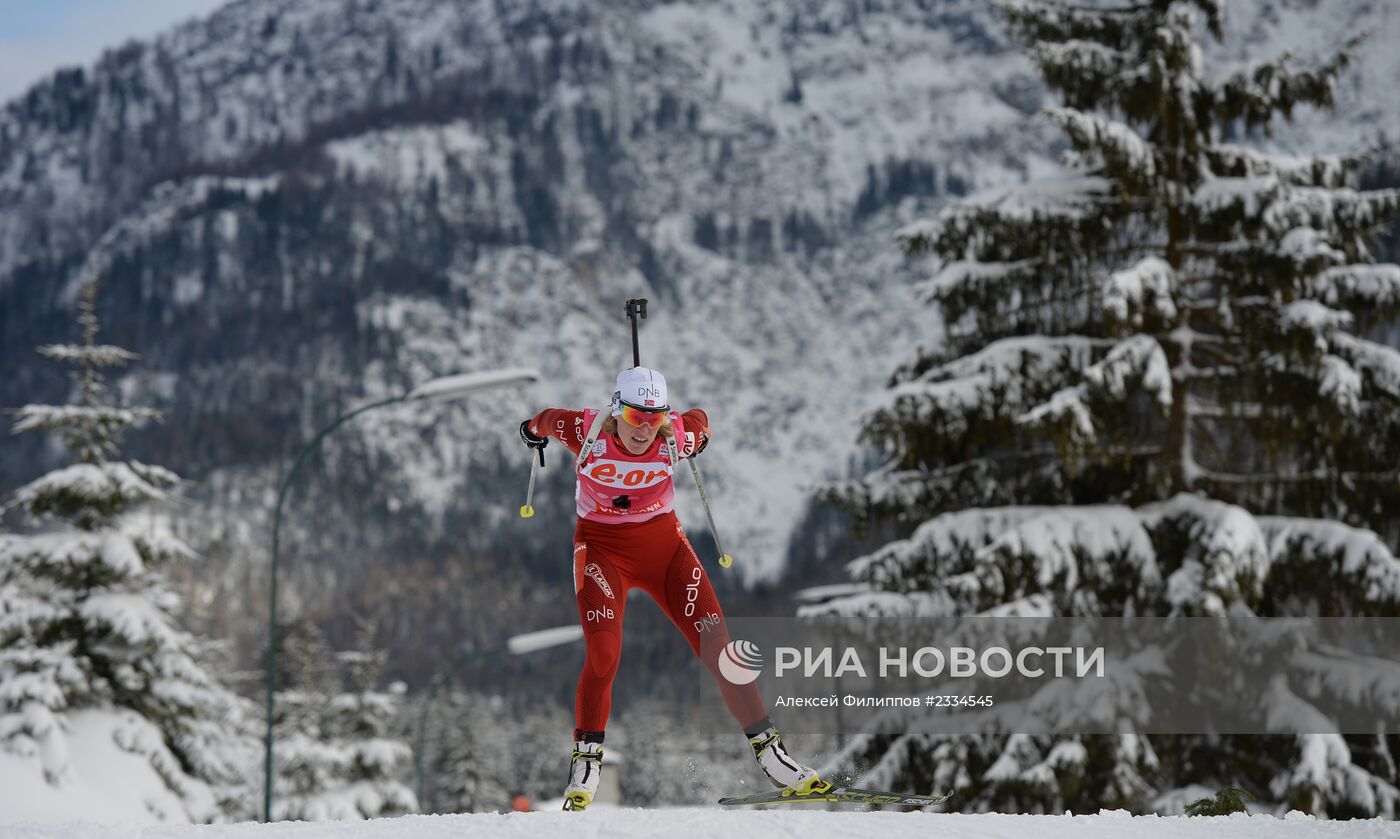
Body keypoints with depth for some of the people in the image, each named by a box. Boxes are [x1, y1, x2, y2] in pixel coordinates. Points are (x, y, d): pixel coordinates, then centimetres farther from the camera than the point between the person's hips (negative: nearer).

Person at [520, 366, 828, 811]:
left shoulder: (677, 438, -14)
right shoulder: (586, 432, -17)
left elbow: (698, 419, 10)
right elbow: (548, 418, 5)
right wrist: (534, 429, 28)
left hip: (663, 543, 2)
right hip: (601, 548, -2)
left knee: (717, 643, -8)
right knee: (603, 655, -19)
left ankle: (769, 751, -3)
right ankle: (585, 763, -2)